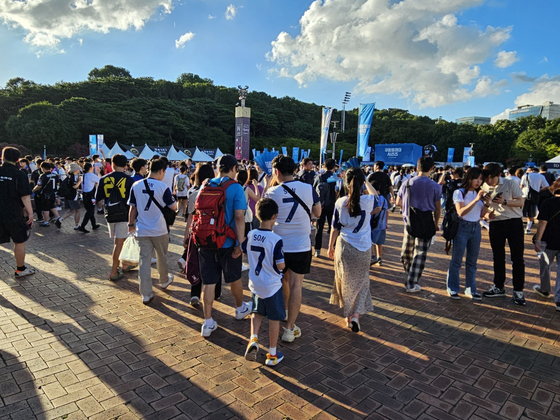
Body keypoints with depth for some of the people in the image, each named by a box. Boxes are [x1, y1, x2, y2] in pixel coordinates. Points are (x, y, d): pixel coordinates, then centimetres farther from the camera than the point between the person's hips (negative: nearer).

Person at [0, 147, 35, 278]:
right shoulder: (20, 174, -11)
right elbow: (25, 196, -16)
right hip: (14, 215, -4)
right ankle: (20, 269, 20)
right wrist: (30, 213, -13)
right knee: (19, 242, 10)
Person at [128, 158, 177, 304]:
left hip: (142, 230, 2)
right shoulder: (163, 187, -11)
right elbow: (173, 207, -4)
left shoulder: (136, 186, -1)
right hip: (159, 230, -2)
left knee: (144, 260, 5)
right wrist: (174, 200, 17)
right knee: (162, 257, 19)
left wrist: (131, 224, 16)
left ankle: (146, 294, 6)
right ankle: (164, 281, 41)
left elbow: (132, 208, 4)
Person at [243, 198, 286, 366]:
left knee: (257, 312, 26)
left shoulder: (250, 235, -6)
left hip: (255, 284, 5)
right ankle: (272, 355, 21)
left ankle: (253, 338, 6)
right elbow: (280, 265, -19)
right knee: (274, 318, 11)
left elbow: (243, 252, 9)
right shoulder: (276, 240, -22)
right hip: (272, 286, -5)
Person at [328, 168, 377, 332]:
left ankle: (348, 314, 28)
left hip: (344, 247, 1)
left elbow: (335, 227, -2)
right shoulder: (368, 201, -11)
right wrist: (365, 180, 16)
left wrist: (330, 246, 10)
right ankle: (356, 314, -1)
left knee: (345, 281, 16)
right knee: (361, 282, 14)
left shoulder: (340, 202, -10)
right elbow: (375, 195, 16)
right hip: (363, 249, 0)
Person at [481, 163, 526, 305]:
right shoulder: (484, 188, 2)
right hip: (495, 224, 3)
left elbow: (520, 202, -7)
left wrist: (504, 201, -23)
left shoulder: (511, 183, -6)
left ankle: (518, 290, 10)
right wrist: (486, 214, -10)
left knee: (517, 257, -1)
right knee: (498, 257, 11)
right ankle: (499, 287, 24)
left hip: (514, 222, -3)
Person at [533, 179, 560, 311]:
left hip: (549, 243, -3)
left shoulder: (548, 202, -12)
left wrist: (537, 240, -14)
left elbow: (543, 223, -16)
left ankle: (545, 290, 37)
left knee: (545, 267, 18)